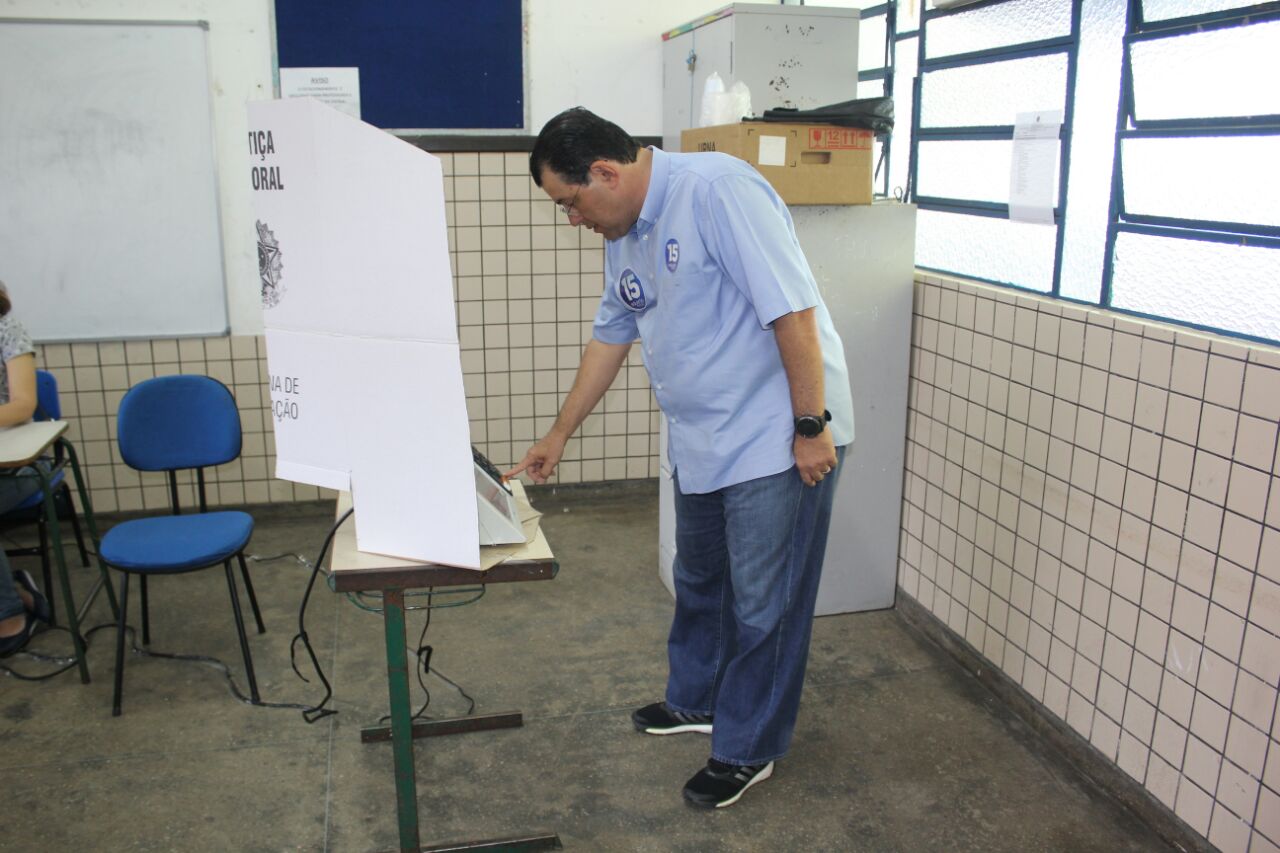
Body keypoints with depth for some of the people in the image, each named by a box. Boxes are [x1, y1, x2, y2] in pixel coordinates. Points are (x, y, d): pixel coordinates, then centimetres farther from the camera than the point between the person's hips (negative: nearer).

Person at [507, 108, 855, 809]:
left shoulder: (717, 191, -20)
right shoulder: (624, 236, 8)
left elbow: (793, 310, -23)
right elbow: (610, 337, 18)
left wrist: (812, 427, -21)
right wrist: (557, 437, 22)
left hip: (779, 440, -9)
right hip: (702, 444, 9)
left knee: (763, 604, 4)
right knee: (699, 584, 23)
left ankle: (748, 750, 23)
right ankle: (697, 701, 45)